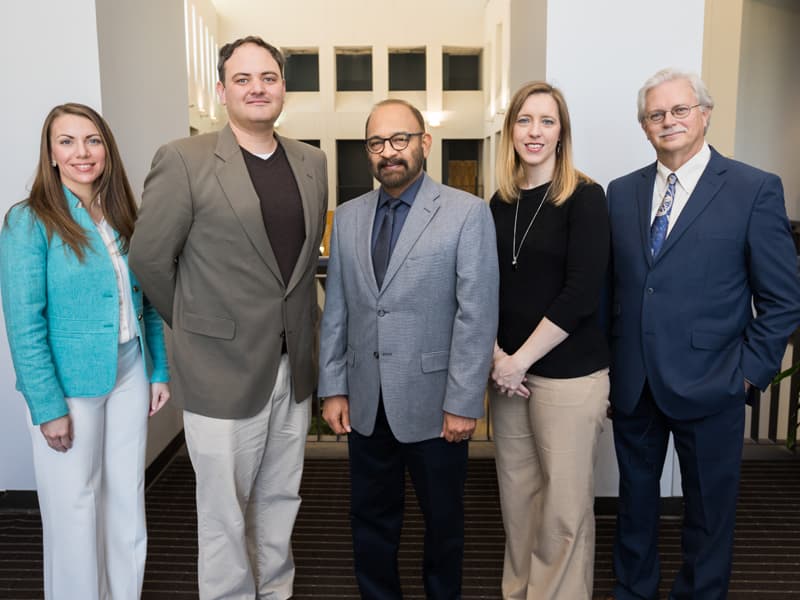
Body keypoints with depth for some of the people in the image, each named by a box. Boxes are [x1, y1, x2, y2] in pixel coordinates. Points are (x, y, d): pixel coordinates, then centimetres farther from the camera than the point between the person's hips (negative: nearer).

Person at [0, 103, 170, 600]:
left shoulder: (125, 219, 6)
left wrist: (160, 371, 6)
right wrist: (48, 406, -16)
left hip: (130, 374, 5)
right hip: (70, 384, -5)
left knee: (128, 498, 15)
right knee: (75, 506, 9)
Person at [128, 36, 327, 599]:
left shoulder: (312, 162, 6)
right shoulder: (184, 160, -9)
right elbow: (149, 258, -4)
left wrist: (298, 322, 10)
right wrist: (196, 325, 4)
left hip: (294, 367, 5)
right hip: (224, 368, -4)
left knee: (281, 500, 19)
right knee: (226, 513, 9)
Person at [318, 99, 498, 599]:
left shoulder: (467, 212, -7)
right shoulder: (347, 217, 7)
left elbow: (477, 314, -11)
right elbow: (336, 311, 8)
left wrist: (463, 403, -13)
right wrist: (333, 388, 4)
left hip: (434, 403, -3)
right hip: (365, 403, 4)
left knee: (443, 520, 16)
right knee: (371, 520, 17)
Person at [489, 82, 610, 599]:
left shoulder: (585, 198, -7)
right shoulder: (501, 203, 7)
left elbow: (581, 293, -15)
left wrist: (520, 360, -13)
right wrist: (495, 356, -2)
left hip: (569, 373, -5)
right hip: (509, 369, 5)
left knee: (565, 503, 5)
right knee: (516, 492, 14)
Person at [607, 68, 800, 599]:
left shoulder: (756, 190, -6)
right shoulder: (622, 192, 6)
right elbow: (610, 283, 8)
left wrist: (750, 370, -9)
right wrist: (607, 357, 3)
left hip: (708, 385, -3)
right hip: (632, 383, 4)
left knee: (709, 507, 14)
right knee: (635, 496, 19)